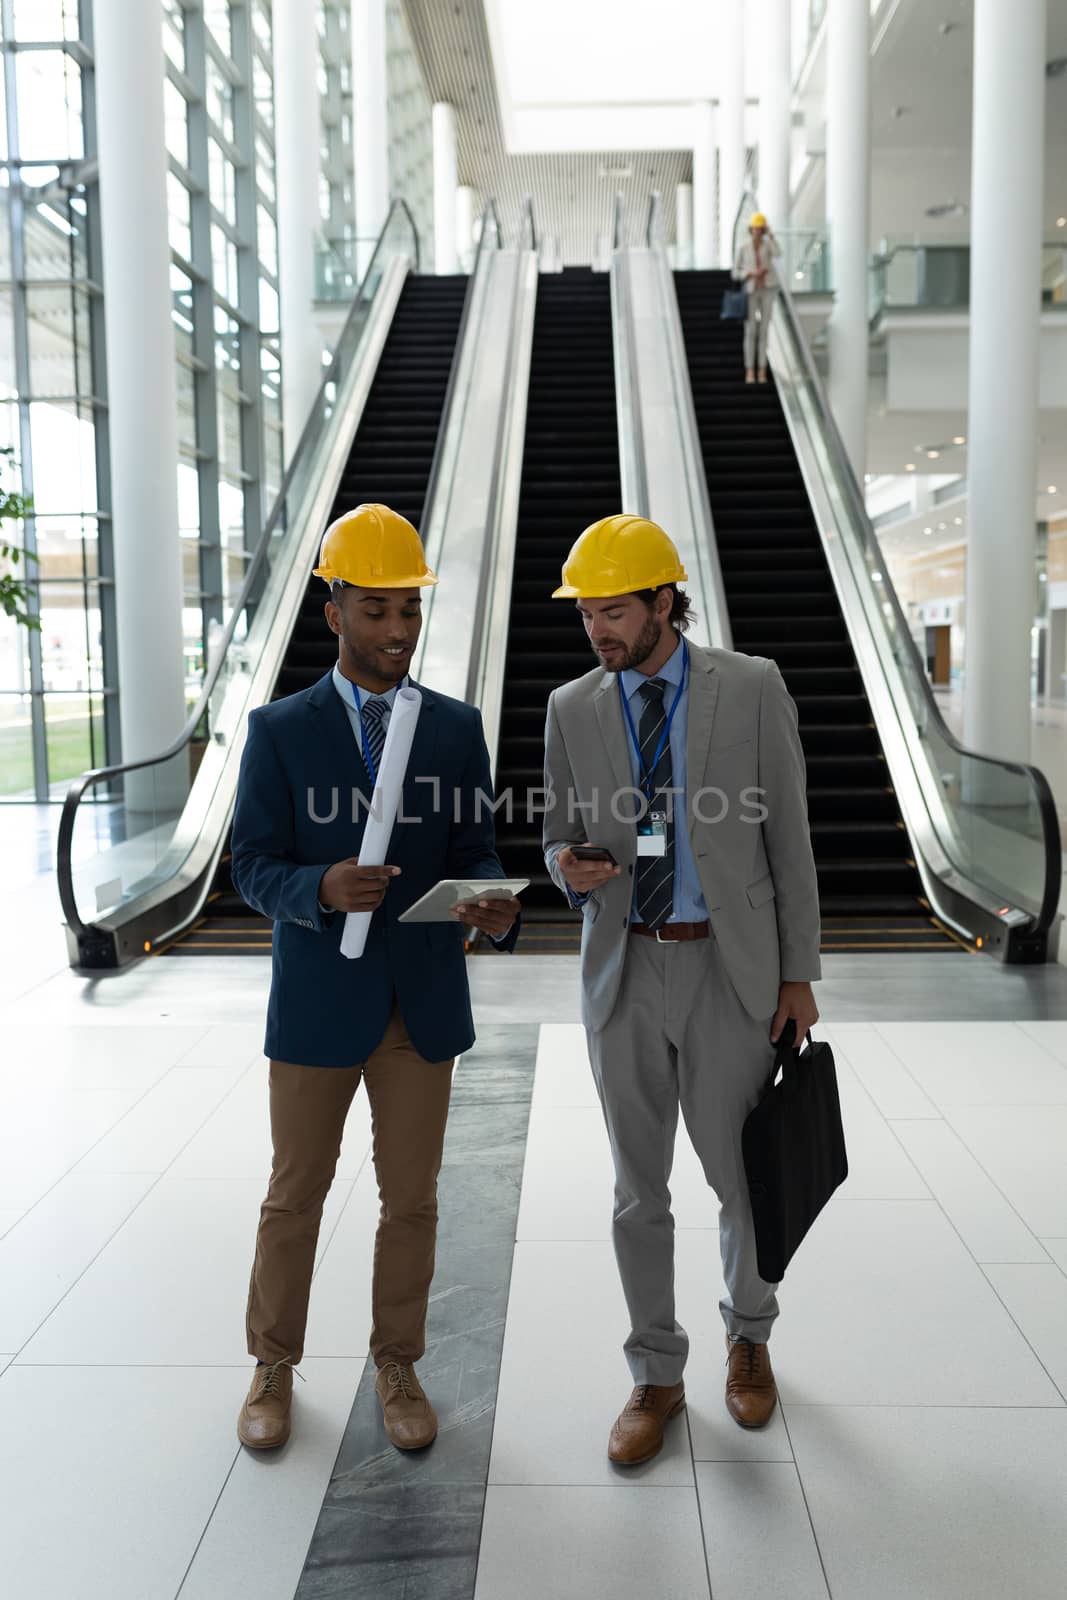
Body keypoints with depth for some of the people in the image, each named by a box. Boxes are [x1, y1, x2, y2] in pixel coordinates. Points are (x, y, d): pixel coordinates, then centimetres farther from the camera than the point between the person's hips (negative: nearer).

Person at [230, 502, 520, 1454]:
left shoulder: (458, 727, 3)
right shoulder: (280, 730, -3)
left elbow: (476, 851, 3)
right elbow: (253, 866, -5)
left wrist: (495, 907, -20)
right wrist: (322, 888, -26)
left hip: (425, 1001, 2)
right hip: (318, 1001, -2)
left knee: (412, 1197, 12)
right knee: (296, 1194, 12)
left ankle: (398, 1365, 31)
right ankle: (275, 1367, 32)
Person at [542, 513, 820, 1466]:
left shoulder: (753, 689, -5)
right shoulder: (572, 710, 2)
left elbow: (787, 836, -3)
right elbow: (562, 839, 9)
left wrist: (800, 973, -4)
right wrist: (569, 869, -16)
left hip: (732, 969, -2)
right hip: (623, 969, 2)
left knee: (744, 1176, 12)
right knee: (639, 1189, 11)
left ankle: (749, 1335, 41)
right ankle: (658, 1378, 29)